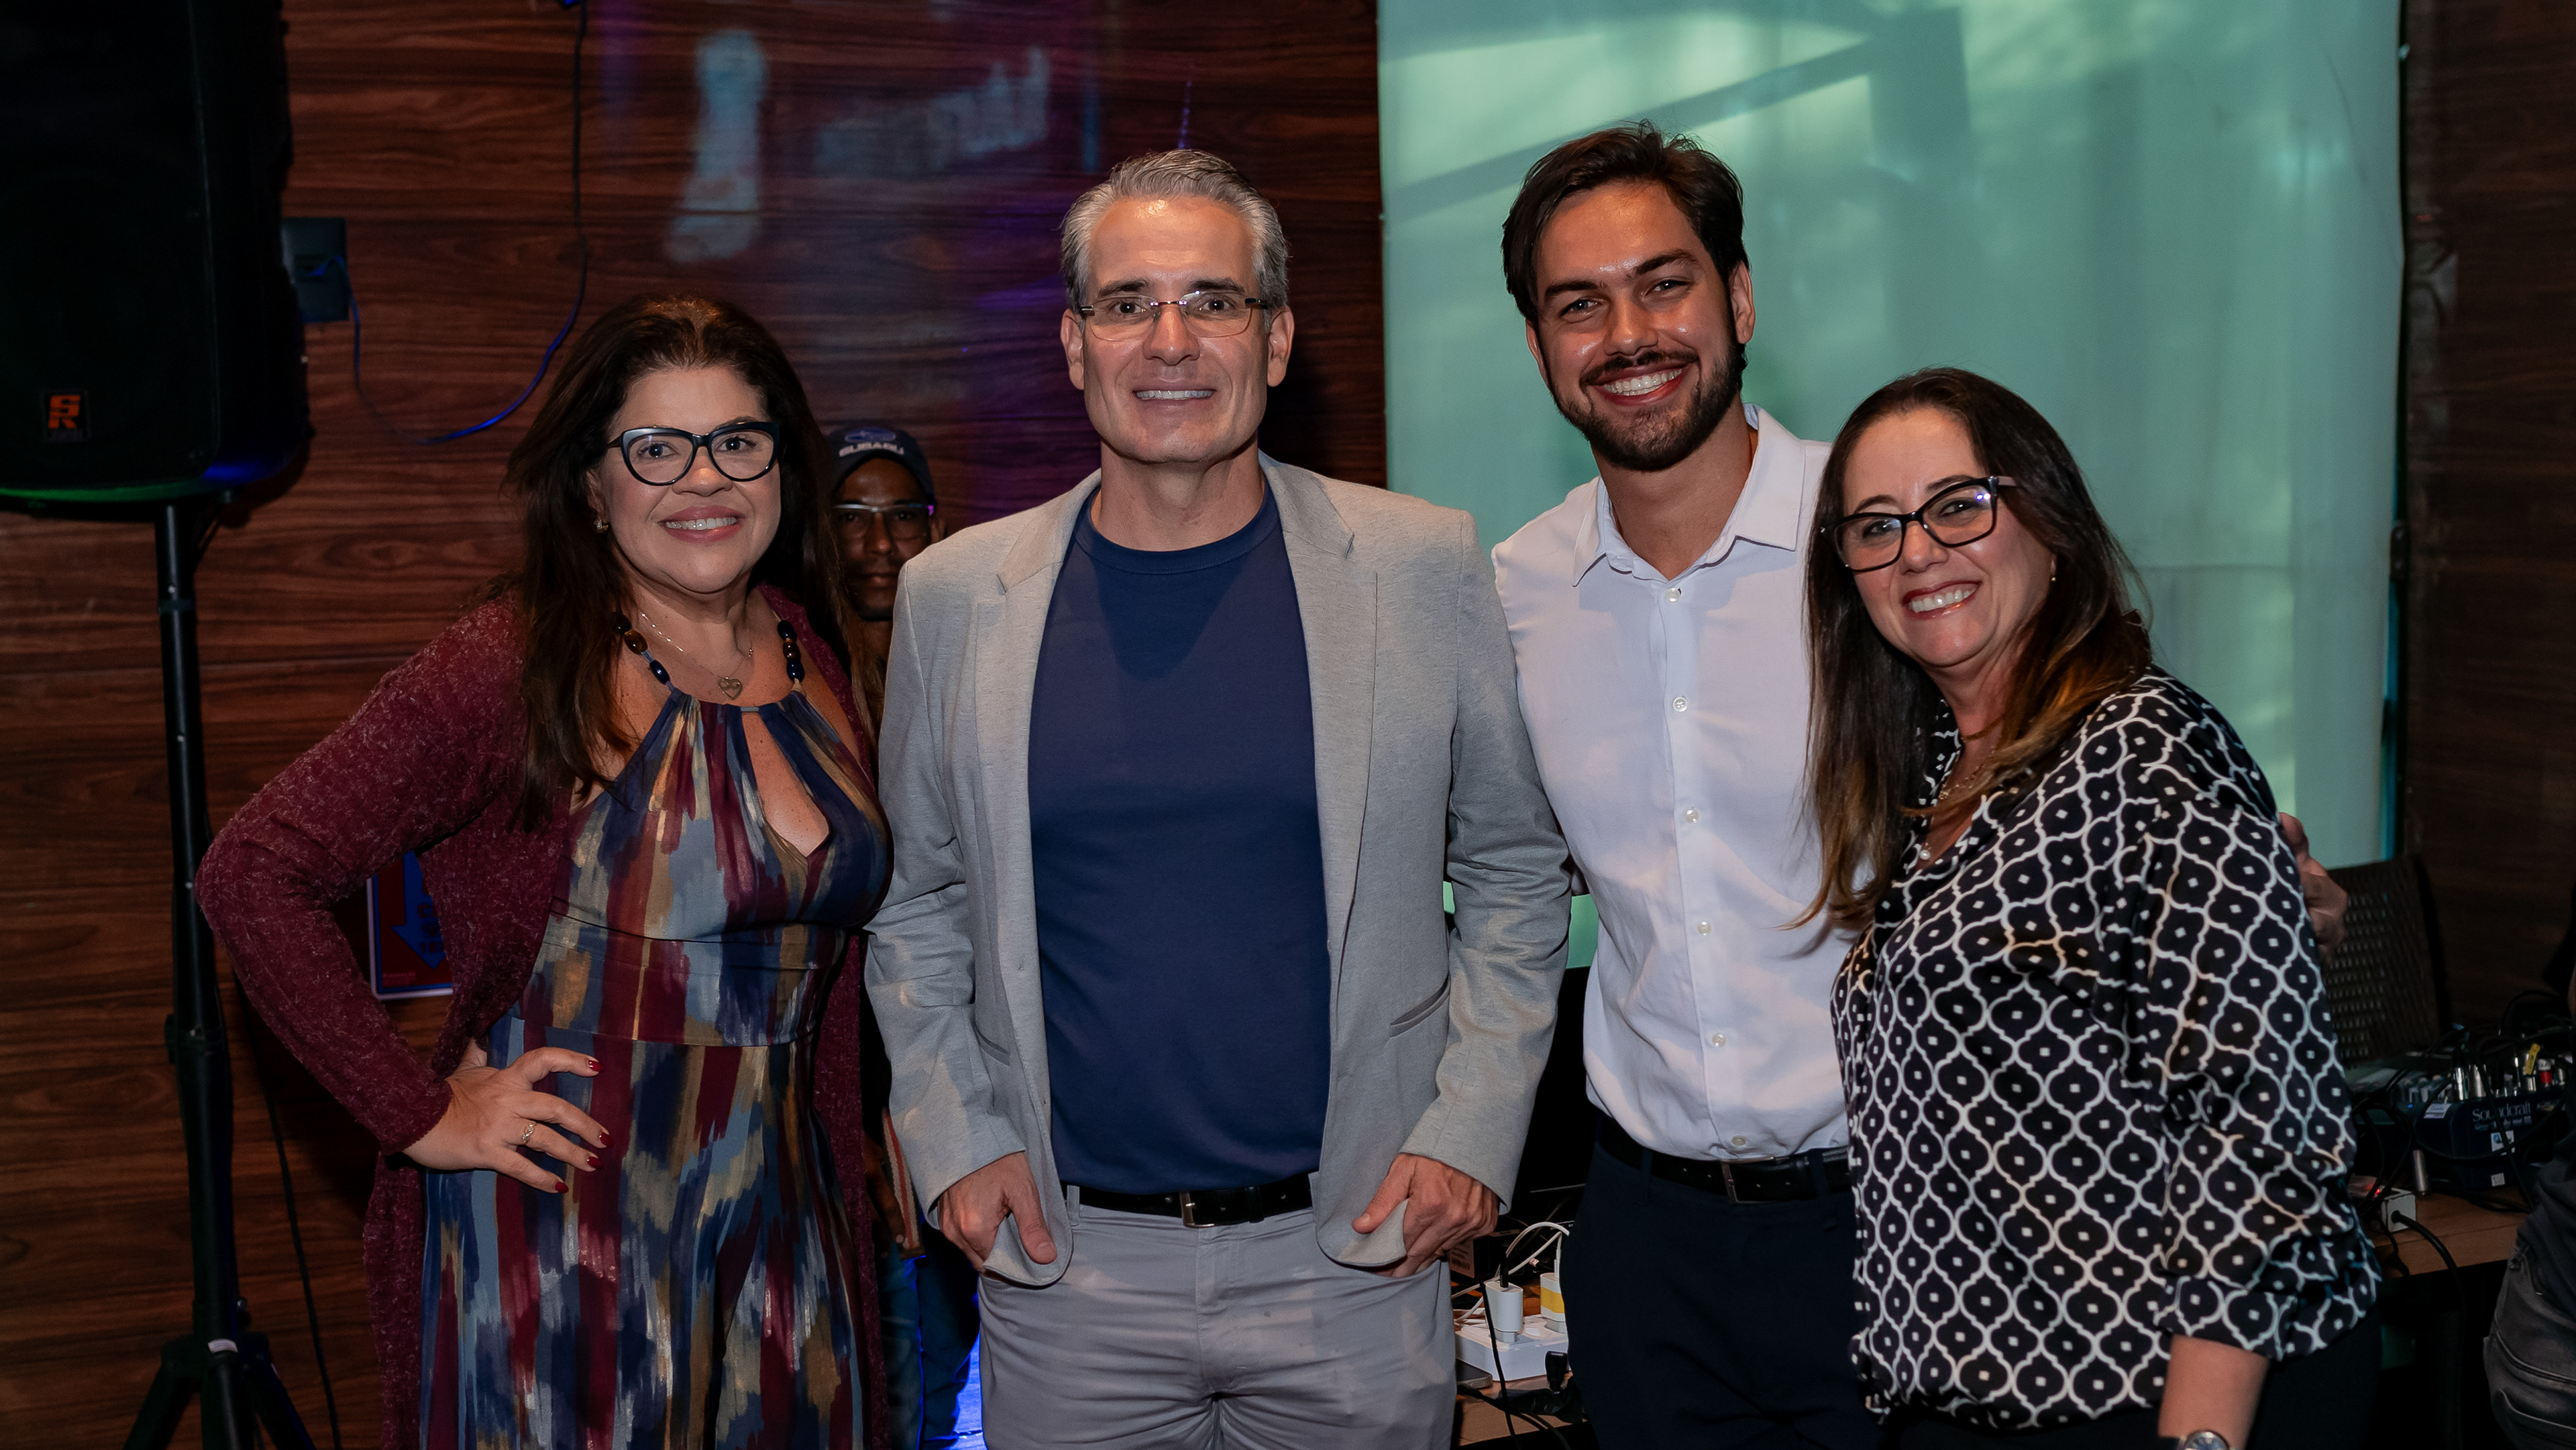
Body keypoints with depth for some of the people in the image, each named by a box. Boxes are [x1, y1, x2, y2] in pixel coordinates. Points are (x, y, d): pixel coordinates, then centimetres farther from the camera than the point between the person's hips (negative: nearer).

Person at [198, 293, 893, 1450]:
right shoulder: (516, 669, -12)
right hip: (547, 1253, -5)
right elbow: (250, 873, -16)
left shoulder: (807, 659, 6)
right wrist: (420, 1113, -15)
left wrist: (834, 1175, 15)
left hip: (775, 1251, 6)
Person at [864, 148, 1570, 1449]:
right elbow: (918, 902, 10)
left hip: (1356, 1250, 0)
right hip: (1067, 1270, 1)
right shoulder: (957, 595, 1)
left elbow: (1515, 872, 5)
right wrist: (956, 1142, 1)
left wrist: (1473, 1132, -3)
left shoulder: (1422, 569, -2)